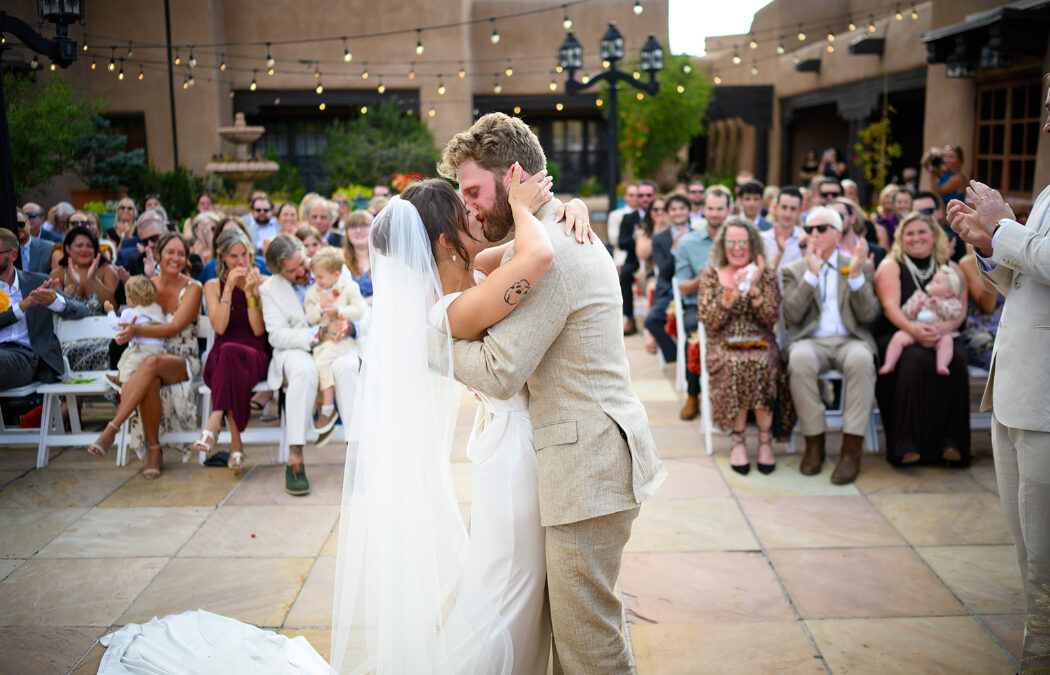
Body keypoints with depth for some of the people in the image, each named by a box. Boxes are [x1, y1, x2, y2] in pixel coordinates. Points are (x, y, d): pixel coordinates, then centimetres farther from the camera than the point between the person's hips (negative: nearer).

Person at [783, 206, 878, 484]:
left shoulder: (861, 267, 15)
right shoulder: (794, 270, 14)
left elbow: (868, 315, 1)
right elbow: (792, 315, -3)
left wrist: (856, 274, -11)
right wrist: (811, 273, -11)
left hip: (849, 340, 0)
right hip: (810, 341, 0)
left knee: (861, 358, -36)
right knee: (800, 359, -36)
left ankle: (852, 448, -30)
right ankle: (814, 442, -22)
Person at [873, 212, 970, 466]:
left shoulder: (951, 269, 15)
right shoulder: (890, 266, 7)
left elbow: (960, 309, 3)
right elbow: (890, 306, -8)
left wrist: (945, 326, -21)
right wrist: (912, 328, -29)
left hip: (941, 337, 3)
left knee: (956, 360, -31)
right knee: (917, 358, -35)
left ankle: (949, 442, -27)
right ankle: (907, 443, -33)